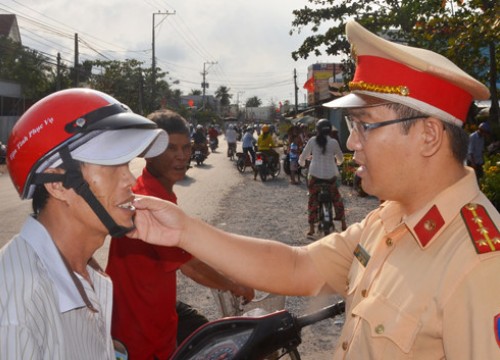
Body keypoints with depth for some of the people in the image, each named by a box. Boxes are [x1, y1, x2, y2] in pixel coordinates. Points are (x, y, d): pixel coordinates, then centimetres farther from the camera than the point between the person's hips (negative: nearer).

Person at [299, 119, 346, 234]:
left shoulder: (313, 141, -5)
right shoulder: (334, 142, -4)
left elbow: (304, 155, 3)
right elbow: (340, 159, 10)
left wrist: (302, 162, 26)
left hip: (315, 175, -1)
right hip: (330, 176, 1)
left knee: (312, 200, 9)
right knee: (337, 199, 20)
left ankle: (311, 228, 4)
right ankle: (343, 224, 22)